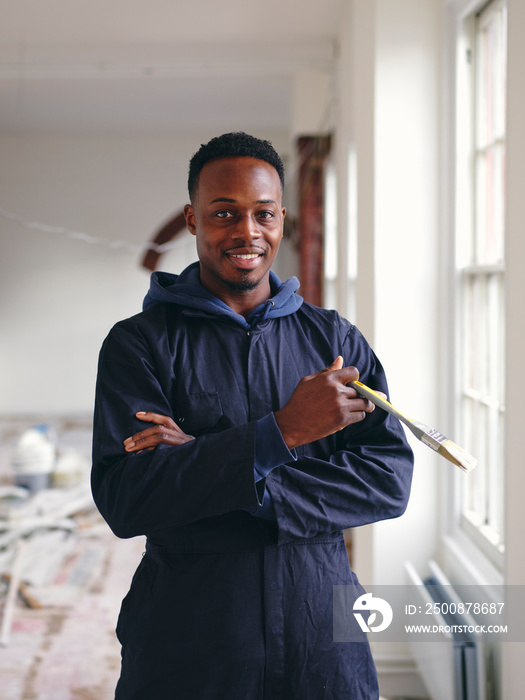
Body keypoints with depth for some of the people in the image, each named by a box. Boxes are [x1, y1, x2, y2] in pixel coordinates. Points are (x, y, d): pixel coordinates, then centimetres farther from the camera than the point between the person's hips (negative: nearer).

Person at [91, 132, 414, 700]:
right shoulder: (139, 344, -3)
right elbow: (122, 501, -15)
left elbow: (390, 480, -7)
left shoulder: (336, 340, 5)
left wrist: (206, 468, -17)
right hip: (185, 648, -2)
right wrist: (280, 431, -22)